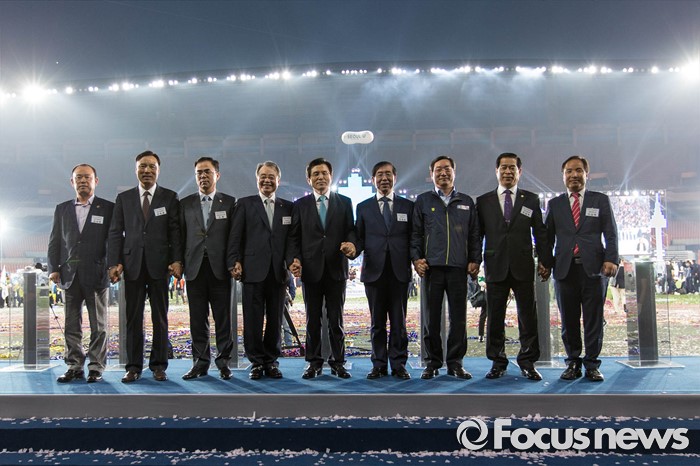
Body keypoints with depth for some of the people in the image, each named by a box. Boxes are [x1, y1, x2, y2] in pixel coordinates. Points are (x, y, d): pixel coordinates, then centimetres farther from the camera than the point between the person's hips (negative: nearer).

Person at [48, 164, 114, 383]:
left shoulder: (108, 208, 4)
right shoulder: (62, 209, 14)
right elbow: (55, 241, 13)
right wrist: (54, 268, 2)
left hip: (96, 274, -3)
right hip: (70, 274, 3)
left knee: (98, 325, 1)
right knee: (71, 325, 5)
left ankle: (96, 368, 6)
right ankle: (74, 367, 12)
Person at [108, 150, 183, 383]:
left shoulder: (170, 197, 7)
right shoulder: (124, 198, 11)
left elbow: (175, 231, 2)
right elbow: (115, 233, 7)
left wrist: (176, 260, -10)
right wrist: (114, 263, -4)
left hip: (159, 265, -1)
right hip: (133, 265, 1)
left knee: (160, 318, 4)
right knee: (133, 318, 4)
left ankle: (158, 365, 12)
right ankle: (134, 366, 10)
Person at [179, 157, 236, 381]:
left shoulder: (229, 202, 6)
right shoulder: (185, 203, 11)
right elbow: (181, 235, 8)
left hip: (220, 268, -1)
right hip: (194, 268, 2)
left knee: (223, 318, 1)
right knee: (198, 319, 5)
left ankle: (223, 361, 10)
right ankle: (200, 362, 12)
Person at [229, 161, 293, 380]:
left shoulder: (288, 207, 13)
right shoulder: (245, 204, 9)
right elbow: (236, 236, 3)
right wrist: (235, 261, -6)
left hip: (278, 272, 2)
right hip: (253, 270, -2)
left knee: (275, 320, 6)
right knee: (253, 320, 1)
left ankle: (271, 361, 16)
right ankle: (256, 362, 10)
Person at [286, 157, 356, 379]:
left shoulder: (344, 202, 8)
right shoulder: (300, 205, 8)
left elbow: (351, 230, 5)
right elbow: (293, 236, 5)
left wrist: (351, 244, -17)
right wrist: (294, 259, -10)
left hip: (336, 269, 0)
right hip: (310, 269, 0)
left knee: (336, 319, 5)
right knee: (312, 320, 7)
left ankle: (338, 362, 14)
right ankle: (314, 363, 15)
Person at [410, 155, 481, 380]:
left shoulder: (466, 202, 14)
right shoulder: (423, 201, 10)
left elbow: (474, 234, 13)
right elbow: (416, 233, 7)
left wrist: (475, 260, 3)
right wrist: (416, 258, -3)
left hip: (459, 268, 1)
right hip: (431, 267, -1)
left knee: (458, 317, 2)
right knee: (431, 317, 2)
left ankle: (455, 363, 11)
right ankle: (432, 363, 12)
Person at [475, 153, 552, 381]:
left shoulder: (531, 200, 9)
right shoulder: (483, 201, 8)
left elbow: (540, 233, 8)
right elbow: (477, 234, 8)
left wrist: (545, 261, 2)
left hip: (523, 268, 0)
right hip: (495, 267, 0)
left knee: (528, 317, 2)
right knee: (495, 318, 4)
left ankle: (527, 362, 12)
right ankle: (498, 362, 14)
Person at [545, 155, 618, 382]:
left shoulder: (601, 200, 10)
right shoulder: (555, 204, 14)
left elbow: (610, 233, 4)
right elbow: (548, 236, 14)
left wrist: (611, 259, -9)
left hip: (594, 268, -1)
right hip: (565, 268, 1)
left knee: (594, 319, 0)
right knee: (568, 320, 4)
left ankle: (592, 365, 9)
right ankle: (573, 363, 14)